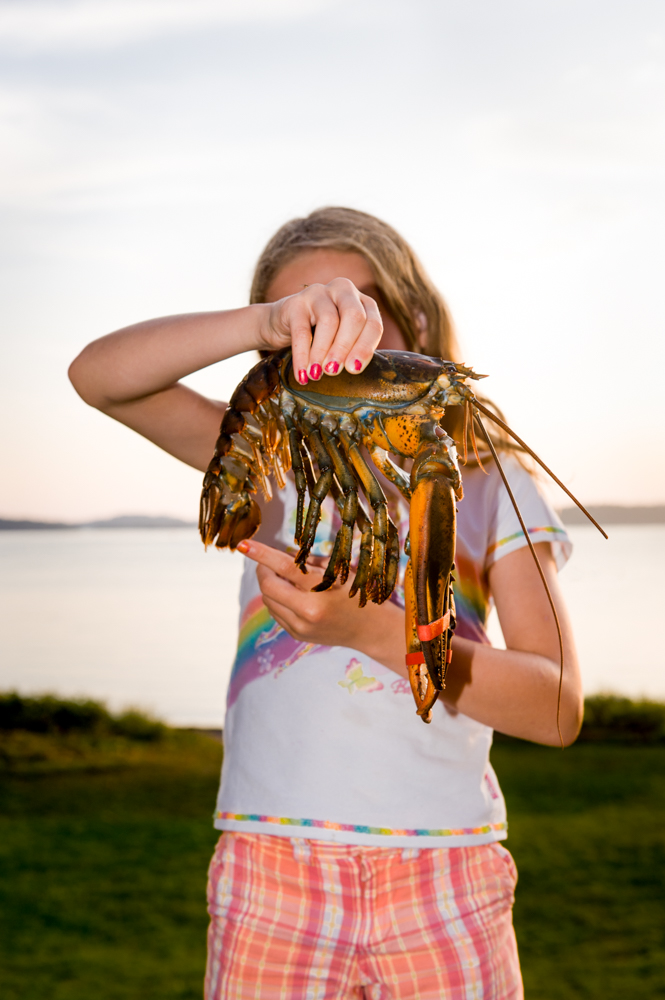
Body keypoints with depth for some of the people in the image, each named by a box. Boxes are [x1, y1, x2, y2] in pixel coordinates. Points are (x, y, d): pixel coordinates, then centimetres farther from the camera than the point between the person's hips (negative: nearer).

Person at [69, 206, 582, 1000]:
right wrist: (269, 323, -23)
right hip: (273, 870, 1)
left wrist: (367, 626, -19)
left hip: (446, 877, 0)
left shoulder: (489, 478, 7)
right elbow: (98, 374, -6)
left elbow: (559, 707, -5)